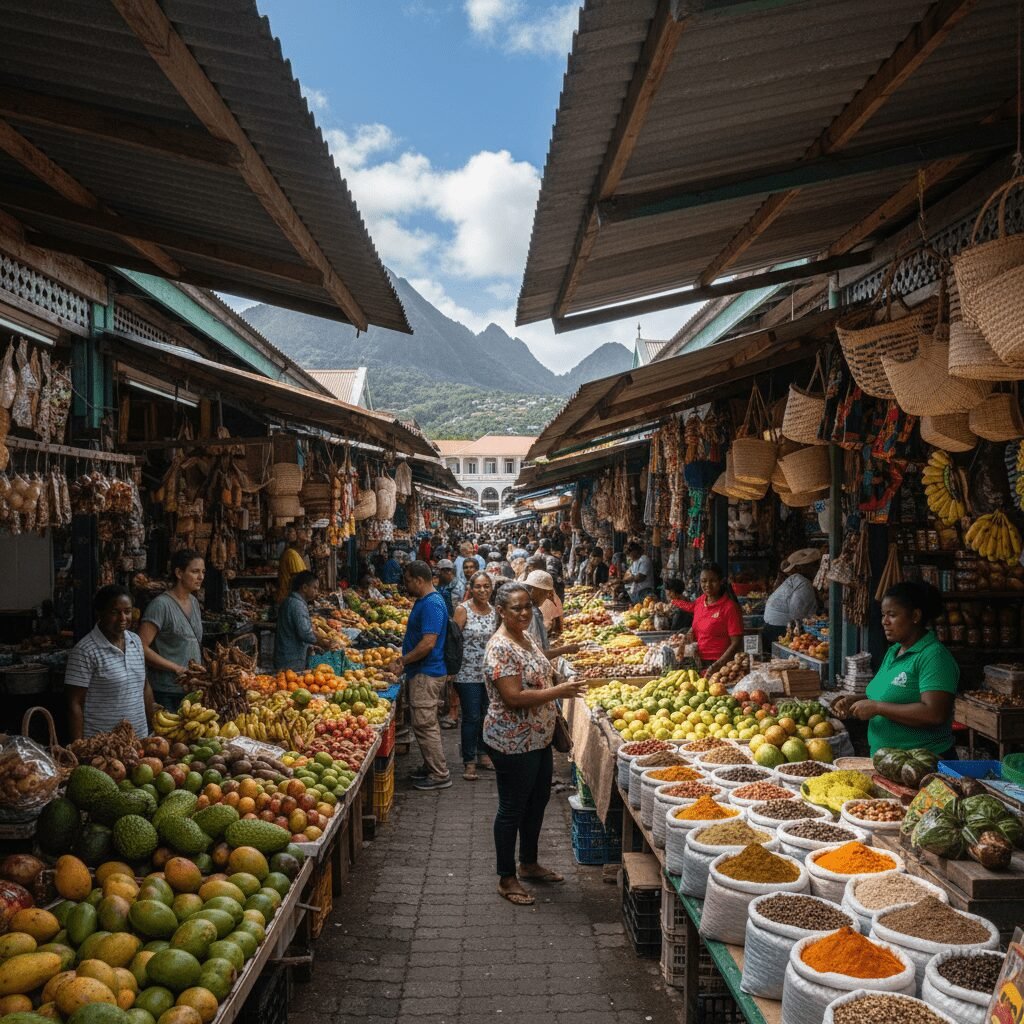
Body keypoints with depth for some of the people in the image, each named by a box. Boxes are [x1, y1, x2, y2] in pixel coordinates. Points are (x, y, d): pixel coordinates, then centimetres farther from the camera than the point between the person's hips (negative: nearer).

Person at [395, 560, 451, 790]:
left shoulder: (431, 605, -20)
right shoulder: (424, 601, 14)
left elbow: (428, 643, -26)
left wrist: (404, 660, -15)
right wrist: (405, 658, 15)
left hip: (427, 674, -11)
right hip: (424, 672, 11)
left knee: (425, 725, -5)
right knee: (427, 723, 18)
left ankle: (440, 775, 3)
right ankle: (431, 767, 28)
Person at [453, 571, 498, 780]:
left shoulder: (494, 611, 7)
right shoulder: (463, 610, -9)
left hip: (490, 672, 5)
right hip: (468, 673, -5)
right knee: (472, 717, -3)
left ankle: (483, 754, 28)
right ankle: (469, 761, 8)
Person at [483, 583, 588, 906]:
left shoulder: (527, 638, 7)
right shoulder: (500, 648, -22)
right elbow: (513, 698, -28)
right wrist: (558, 692, -26)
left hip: (538, 739, 10)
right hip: (512, 743, -10)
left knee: (537, 802, 20)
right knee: (512, 809, 4)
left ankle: (529, 864, 37)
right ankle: (507, 879, 20)